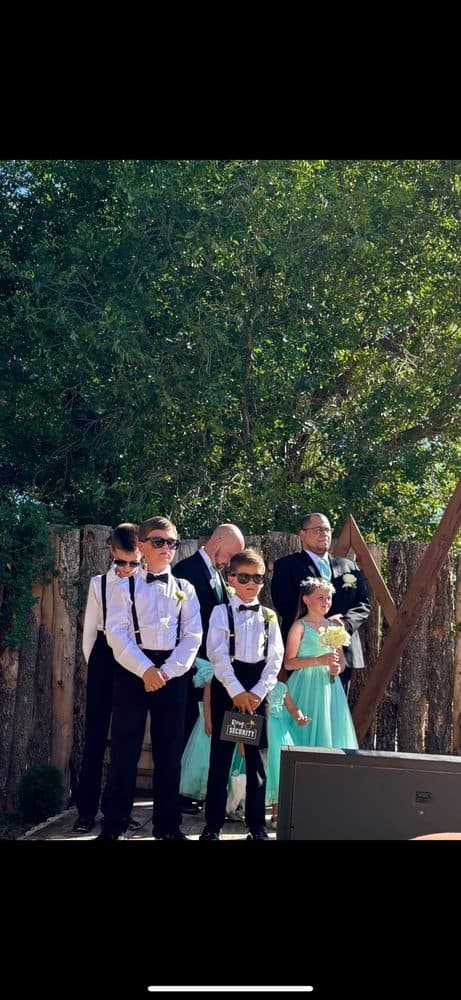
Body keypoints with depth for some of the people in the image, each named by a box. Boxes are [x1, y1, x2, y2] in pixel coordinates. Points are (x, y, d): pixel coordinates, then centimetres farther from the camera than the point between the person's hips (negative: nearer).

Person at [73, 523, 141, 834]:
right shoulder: (99, 584, 0)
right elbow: (90, 629, 6)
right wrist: (94, 665, 5)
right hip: (104, 659, 0)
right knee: (95, 735, 2)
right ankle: (87, 809, 7)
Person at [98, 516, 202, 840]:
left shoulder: (186, 589, 10)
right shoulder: (126, 586, 4)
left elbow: (193, 636, 2)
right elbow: (117, 633, -6)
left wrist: (167, 671, -10)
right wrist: (145, 669, -15)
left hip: (173, 673, 2)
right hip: (132, 670, -2)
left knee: (169, 750, 5)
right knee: (124, 748, -2)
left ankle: (168, 825, 13)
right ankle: (113, 824, 5)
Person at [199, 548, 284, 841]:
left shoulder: (269, 616, 9)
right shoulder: (221, 612, 1)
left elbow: (275, 659, 3)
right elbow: (217, 654, -8)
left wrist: (257, 692, -9)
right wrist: (237, 691, -15)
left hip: (258, 689, 2)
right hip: (227, 686, -2)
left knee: (258, 758, 4)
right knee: (220, 756, 1)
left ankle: (257, 825, 11)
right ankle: (213, 824, 7)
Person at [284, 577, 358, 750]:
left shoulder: (334, 625, 11)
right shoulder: (300, 627, -4)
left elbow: (341, 661, 17)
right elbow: (289, 663, -10)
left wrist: (338, 668, -6)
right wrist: (319, 660, -18)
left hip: (329, 686, 5)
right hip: (307, 686, -5)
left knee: (331, 731, 0)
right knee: (307, 731, -6)